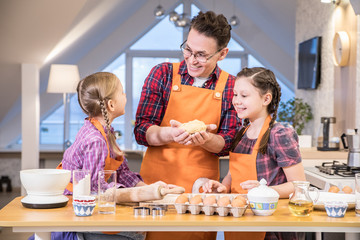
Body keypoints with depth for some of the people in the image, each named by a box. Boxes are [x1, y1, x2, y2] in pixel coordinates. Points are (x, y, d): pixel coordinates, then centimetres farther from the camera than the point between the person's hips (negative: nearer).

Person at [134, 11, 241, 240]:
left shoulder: (231, 86, 0)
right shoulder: (162, 74, -2)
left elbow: (228, 144, 0)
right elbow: (141, 131, -5)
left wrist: (206, 140, -22)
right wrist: (169, 134, -26)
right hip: (157, 182, -1)